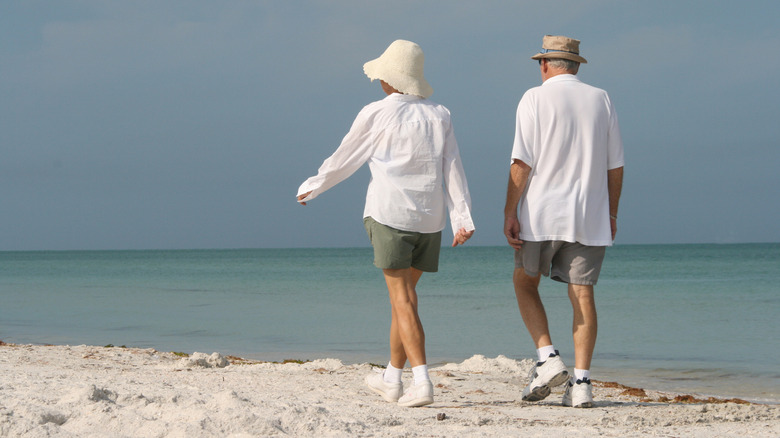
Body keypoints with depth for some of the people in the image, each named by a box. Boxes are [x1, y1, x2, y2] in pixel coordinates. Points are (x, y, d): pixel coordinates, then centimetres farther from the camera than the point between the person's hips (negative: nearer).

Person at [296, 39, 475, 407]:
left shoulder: (375, 114, -2)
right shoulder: (438, 116, 10)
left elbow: (343, 160, 8)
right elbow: (453, 170, 2)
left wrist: (311, 187, 24)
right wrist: (462, 219, -2)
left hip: (389, 214, -5)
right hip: (429, 218, 5)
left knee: (403, 300, -8)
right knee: (403, 295, 18)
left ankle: (422, 383, -20)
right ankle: (392, 379, 28)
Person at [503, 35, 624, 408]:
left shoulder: (535, 99, -3)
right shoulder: (600, 100, 8)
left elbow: (522, 161, -9)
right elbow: (615, 165, 9)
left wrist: (510, 213, -7)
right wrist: (611, 212, 18)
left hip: (541, 212, -3)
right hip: (589, 216, 3)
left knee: (525, 282, 14)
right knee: (582, 294, 2)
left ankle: (547, 357, -2)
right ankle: (581, 382, -4)